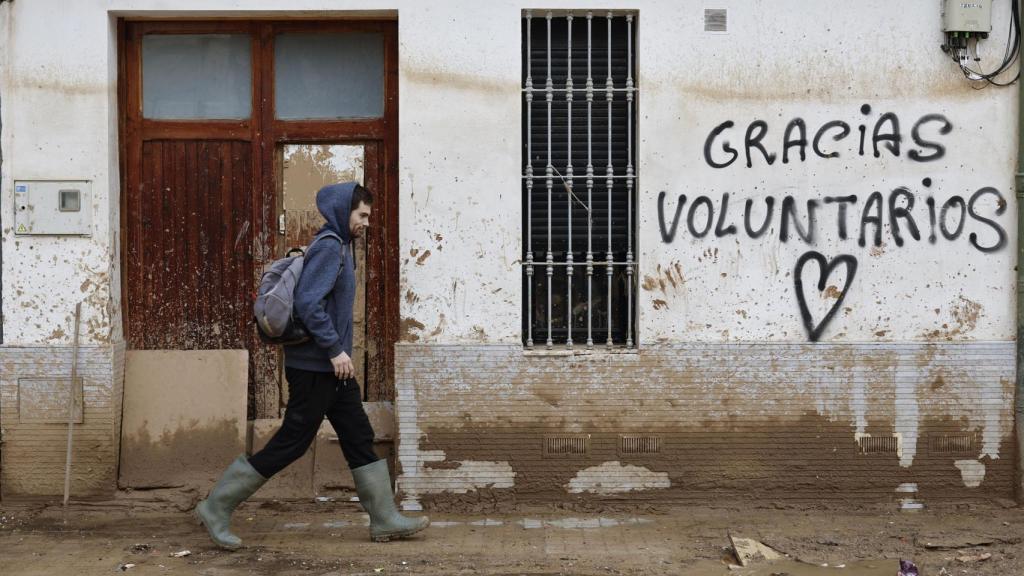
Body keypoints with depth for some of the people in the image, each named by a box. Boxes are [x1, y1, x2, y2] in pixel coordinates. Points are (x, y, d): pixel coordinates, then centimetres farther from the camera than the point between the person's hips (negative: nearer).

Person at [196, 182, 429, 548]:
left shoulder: (339, 247, 15)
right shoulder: (328, 246, -15)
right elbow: (308, 303, -24)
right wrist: (335, 349, -22)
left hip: (333, 369, 10)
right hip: (313, 369, -10)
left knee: (360, 439, 10)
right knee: (290, 443, -3)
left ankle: (384, 520, 15)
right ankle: (217, 507, 7)